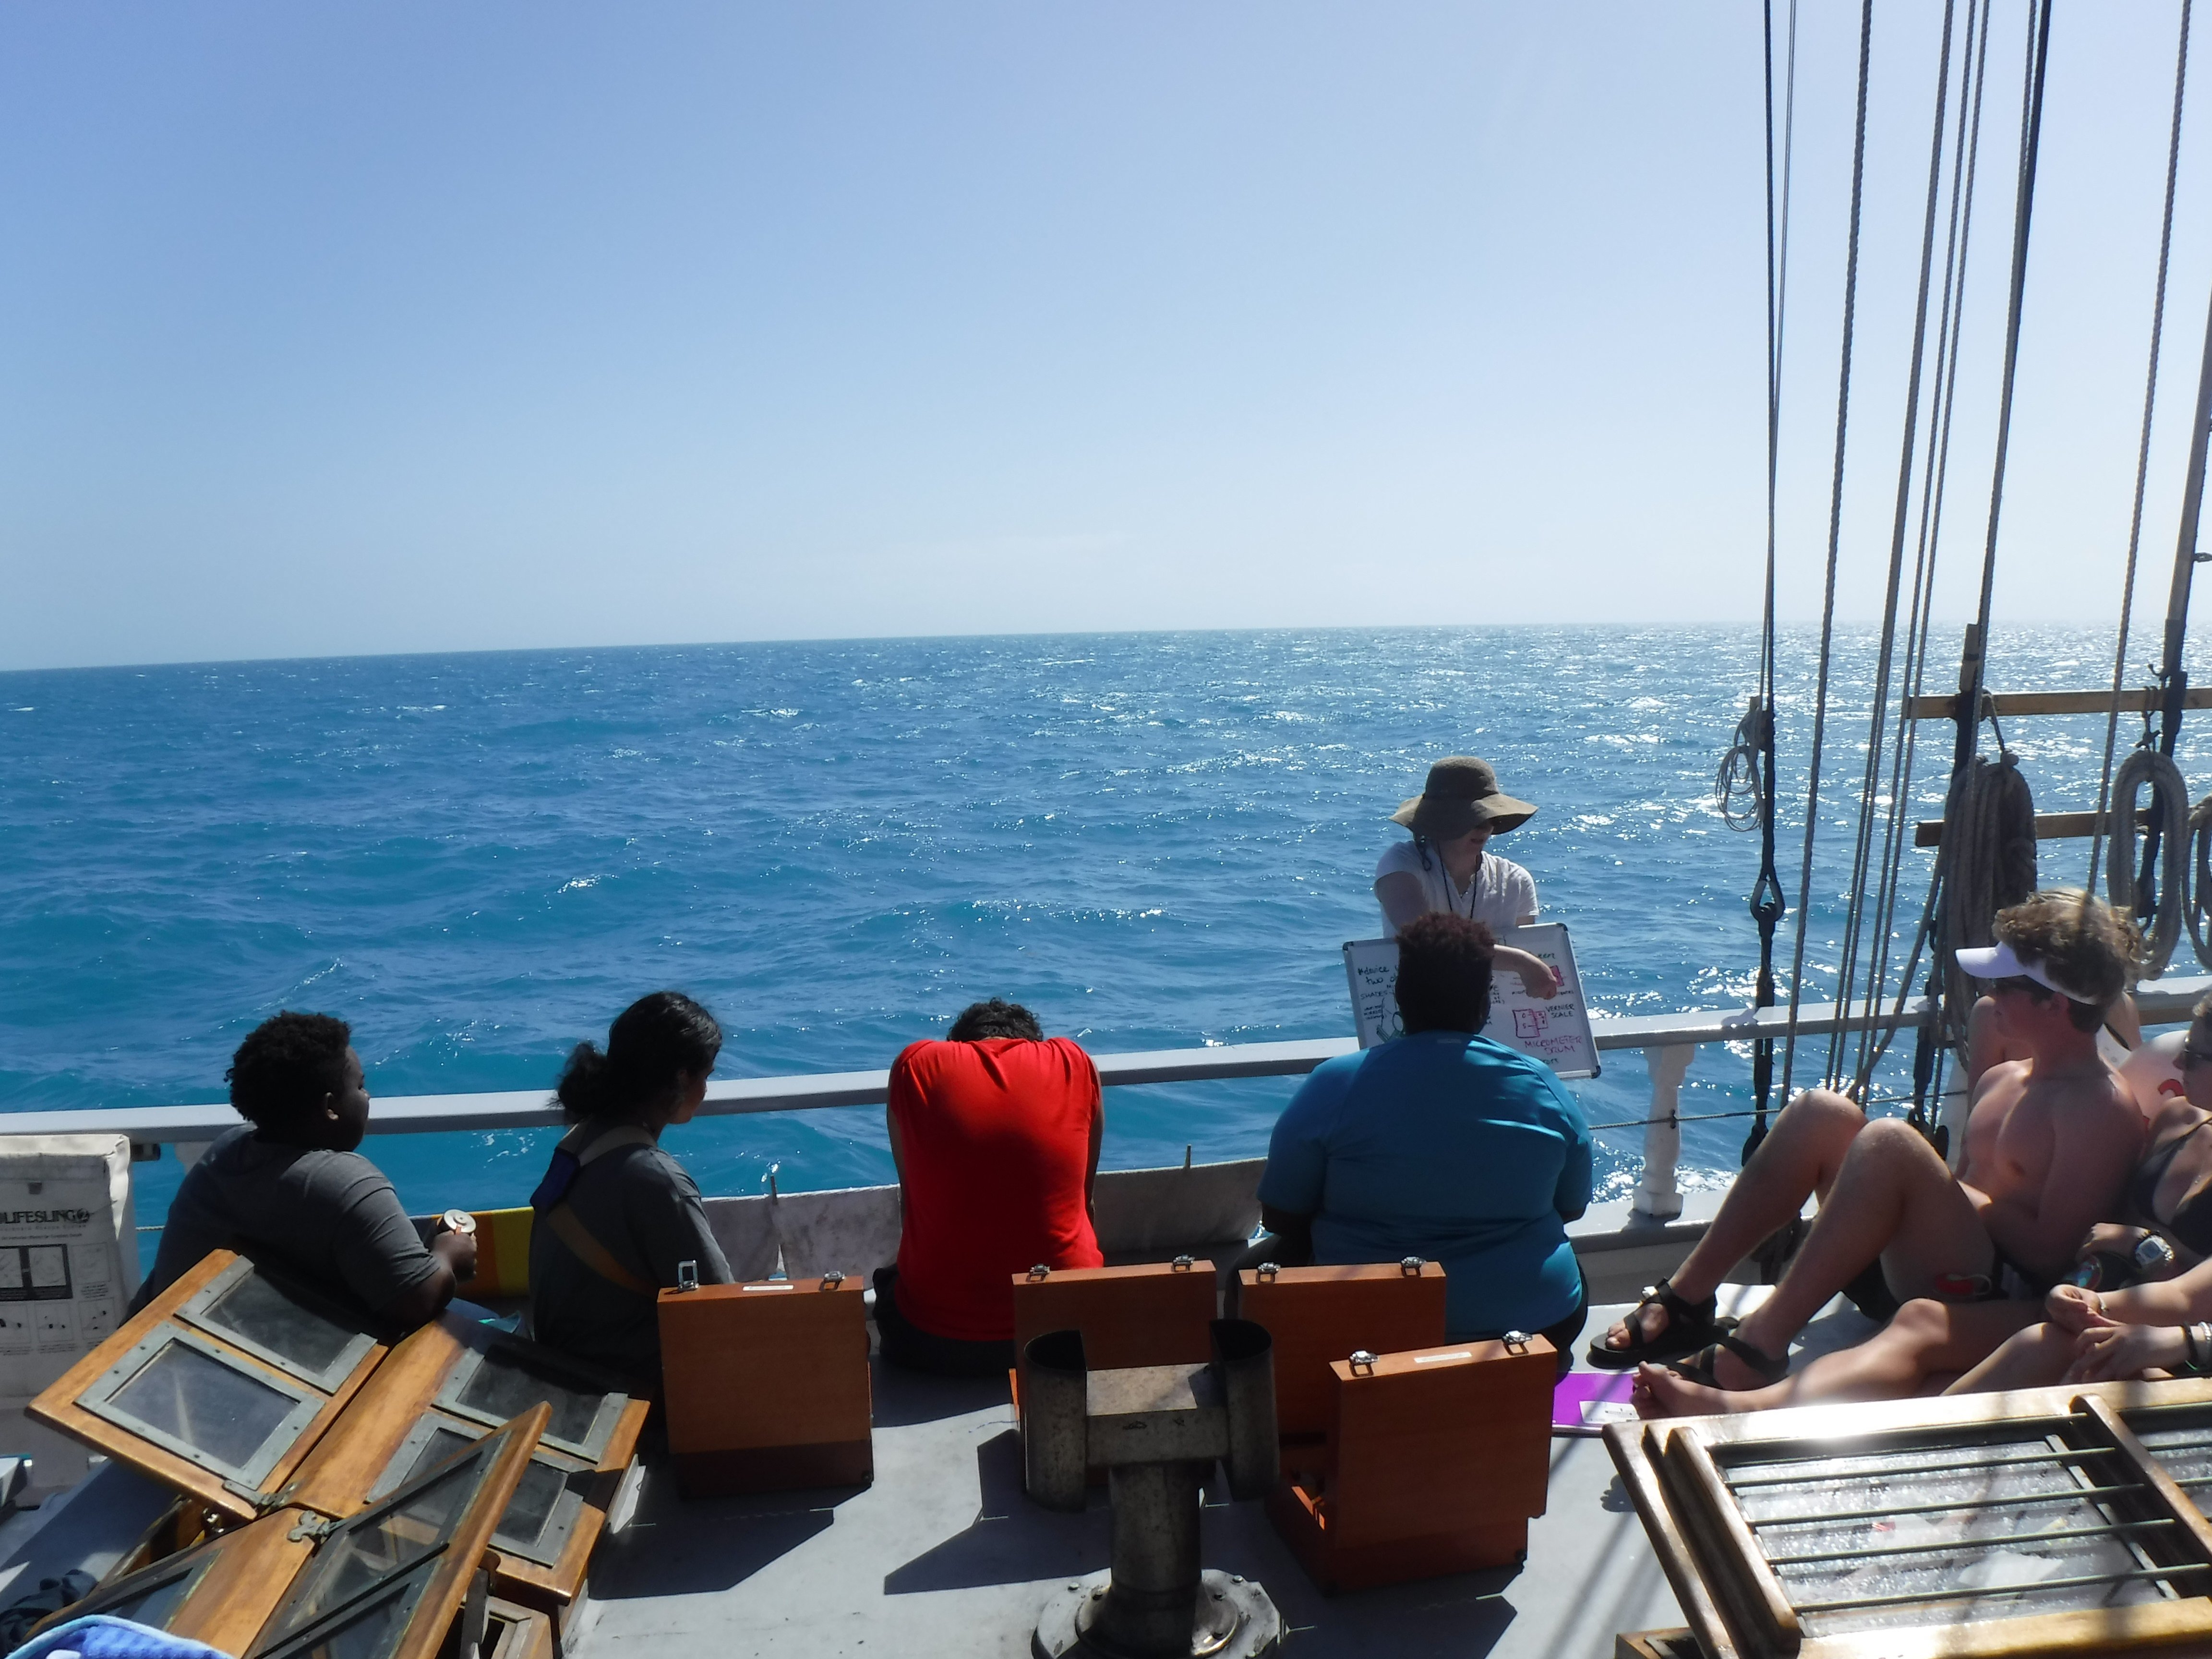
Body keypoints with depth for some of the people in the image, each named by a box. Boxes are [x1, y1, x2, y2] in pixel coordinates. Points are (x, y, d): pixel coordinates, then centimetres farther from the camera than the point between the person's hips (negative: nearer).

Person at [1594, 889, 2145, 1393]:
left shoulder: (2101, 1110, -9)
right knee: (1820, 1112, -7)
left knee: (1890, 1142, -32)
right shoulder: (2002, 1080, 18)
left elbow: (2048, 1251, -17)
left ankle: (1758, 1346, -34)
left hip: (1993, 1303, -9)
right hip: (1909, 1265, 9)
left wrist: (1962, 1194, -7)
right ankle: (1685, 1299, -12)